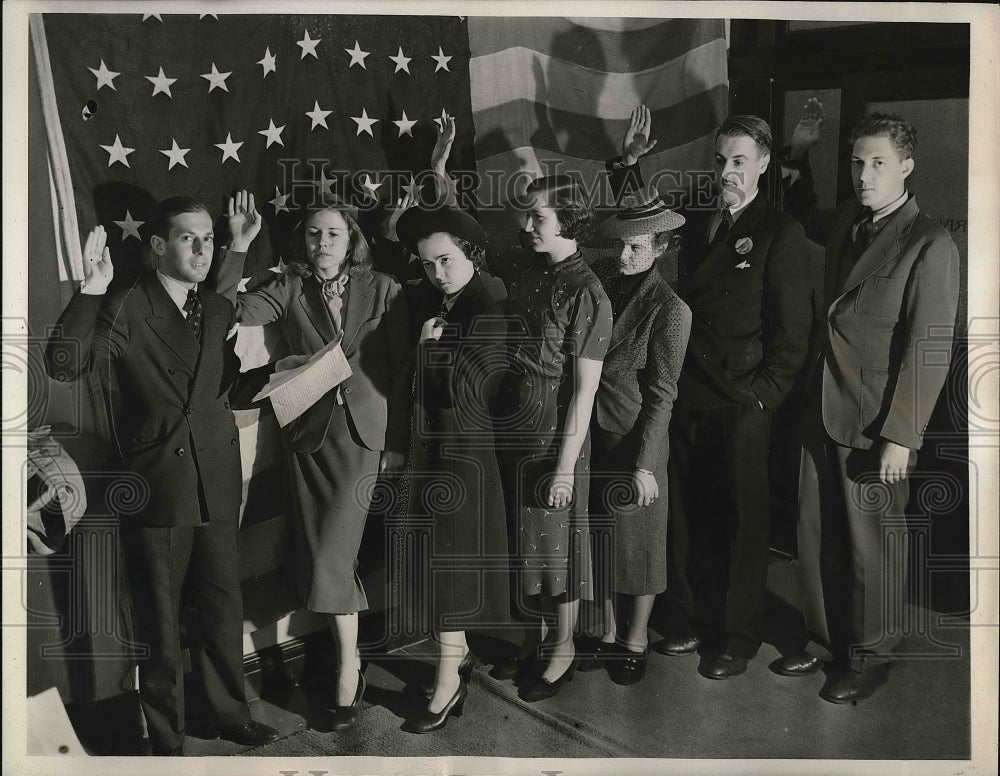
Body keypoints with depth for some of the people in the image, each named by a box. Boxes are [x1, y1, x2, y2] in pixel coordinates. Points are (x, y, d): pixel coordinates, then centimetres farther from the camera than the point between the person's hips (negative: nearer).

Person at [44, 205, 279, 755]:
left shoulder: (219, 311, 10)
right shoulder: (125, 307, -7)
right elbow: (64, 365, -21)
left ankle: (230, 712, 34)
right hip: (155, 492, -4)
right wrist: (92, 288, -27)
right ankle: (165, 740, 25)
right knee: (159, 625, 8)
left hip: (216, 489, 5)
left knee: (223, 609, 15)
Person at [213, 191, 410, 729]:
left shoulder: (382, 289, -1)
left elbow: (402, 367, 0)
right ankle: (349, 654, 26)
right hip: (308, 432, 3)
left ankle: (347, 665, 8)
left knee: (330, 553, -8)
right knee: (320, 551, 8)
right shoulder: (288, 289, 3)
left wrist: (398, 440, -1)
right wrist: (238, 246, -17)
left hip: (364, 431, -3)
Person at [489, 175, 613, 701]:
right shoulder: (515, 269, 2)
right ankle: (530, 640, 37)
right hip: (508, 431, 6)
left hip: (554, 437, -6)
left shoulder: (587, 292, -15)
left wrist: (565, 467, -16)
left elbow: (584, 389, -15)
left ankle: (563, 649, 29)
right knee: (519, 540, 18)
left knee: (556, 541, 9)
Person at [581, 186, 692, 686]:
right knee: (599, 536, 14)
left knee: (637, 540, 9)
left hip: (634, 437, -5)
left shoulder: (669, 309, -12)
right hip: (590, 433, 5)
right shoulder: (598, 282, 2)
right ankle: (609, 632, 32)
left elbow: (661, 395, -11)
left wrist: (644, 464, -13)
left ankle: (636, 640, 28)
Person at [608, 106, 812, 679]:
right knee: (691, 519, 13)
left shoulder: (781, 233, -5)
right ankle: (696, 621, 29)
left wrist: (762, 396, -10)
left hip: (742, 407, -5)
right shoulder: (696, 222, 10)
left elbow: (793, 331, -6)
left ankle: (739, 637, 21)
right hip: (689, 400, 5)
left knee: (741, 524, 6)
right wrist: (630, 161, 10)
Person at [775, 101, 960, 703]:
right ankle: (826, 639, 32)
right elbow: (804, 214, 33)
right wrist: (801, 153, 18)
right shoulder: (847, 225, 8)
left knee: (871, 545, 7)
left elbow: (929, 351, -15)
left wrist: (900, 436, -17)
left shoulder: (930, 245, -13)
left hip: (876, 422, -6)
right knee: (818, 535, 13)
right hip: (825, 407, 6)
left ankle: (871, 657, 26)